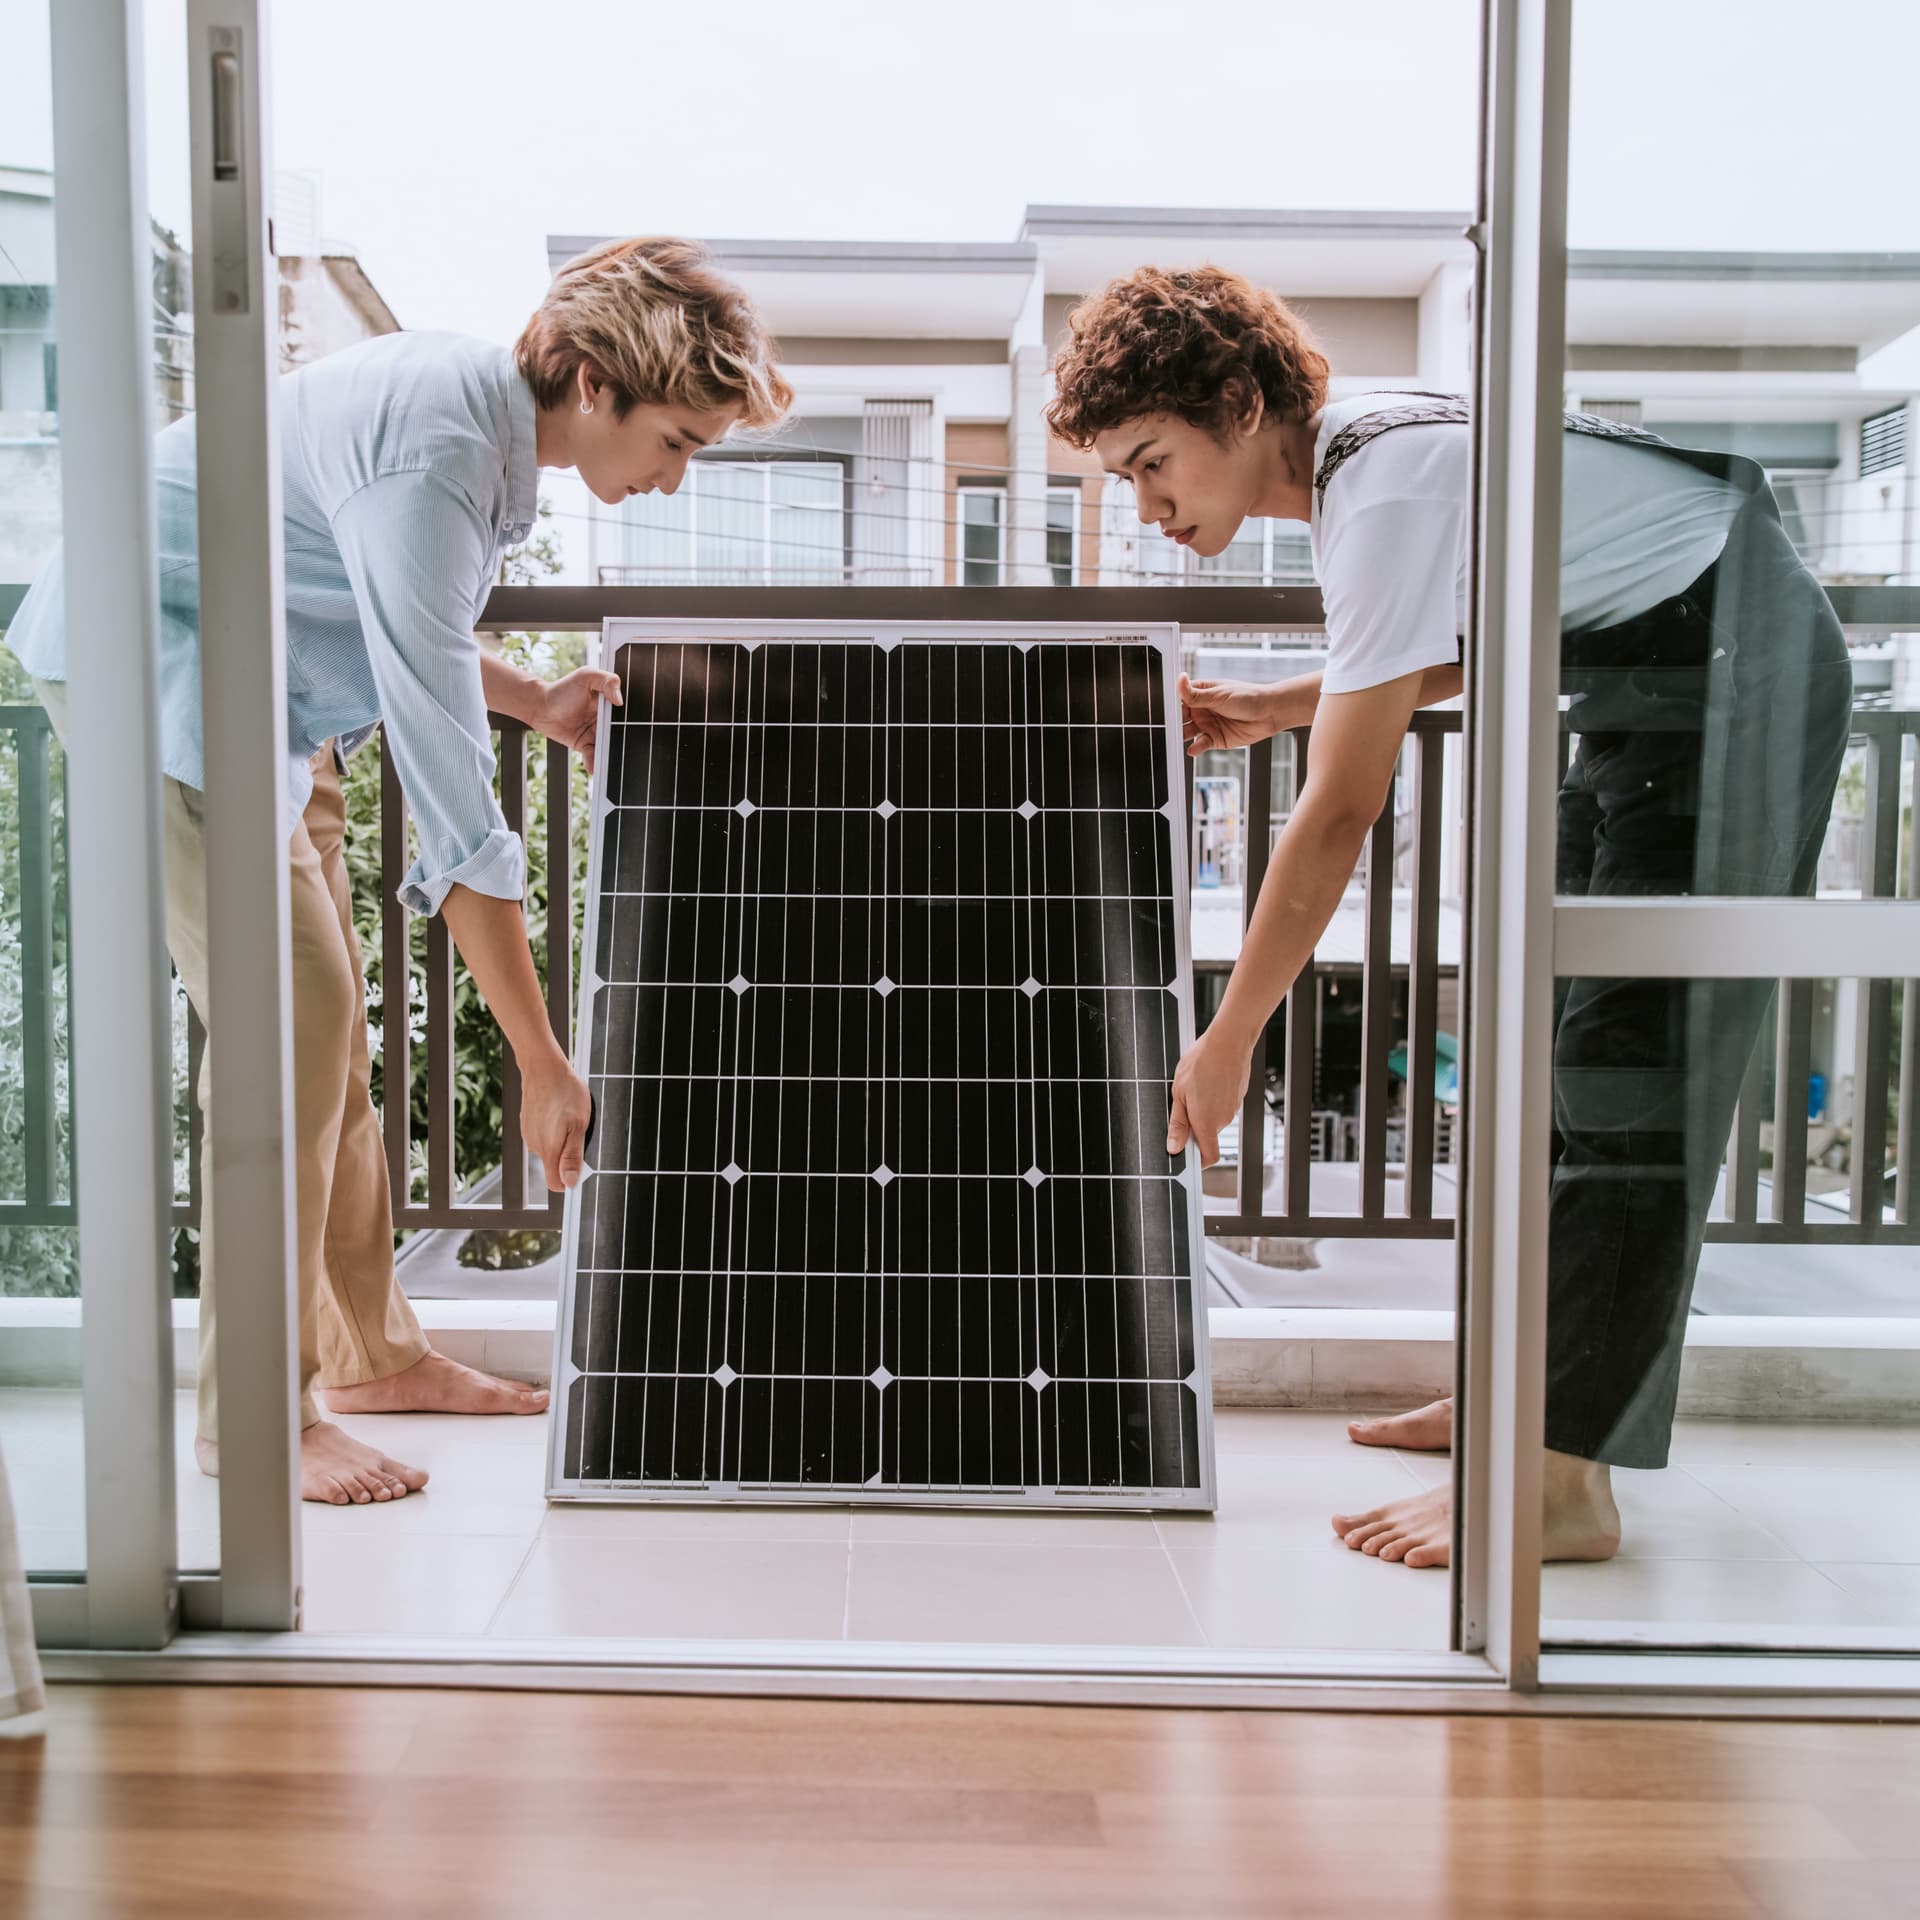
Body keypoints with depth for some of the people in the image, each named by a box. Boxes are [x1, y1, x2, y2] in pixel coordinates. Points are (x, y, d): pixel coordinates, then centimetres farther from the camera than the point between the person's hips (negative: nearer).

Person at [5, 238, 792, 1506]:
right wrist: (542, 1061, -30)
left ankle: (365, 1349, 18)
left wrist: (534, 700, 1)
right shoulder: (435, 460, -31)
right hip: (149, 655, -9)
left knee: (330, 1008, 7)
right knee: (287, 1009, -17)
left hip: (260, 678, 10)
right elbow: (448, 800, -33)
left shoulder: (483, 402, -1)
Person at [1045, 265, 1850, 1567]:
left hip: (1740, 669, -10)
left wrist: (1227, 1044, -19)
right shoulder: (1351, 453, 4)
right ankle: (1527, 1384, 19)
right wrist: (1277, 707, 5)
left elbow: (1341, 816, -27)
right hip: (1656, 678, 10)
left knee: (1631, 1059, -14)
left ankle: (1564, 1483, -11)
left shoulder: (1384, 492, -26)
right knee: (1555, 1035, 10)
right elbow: (1463, 641, 19)